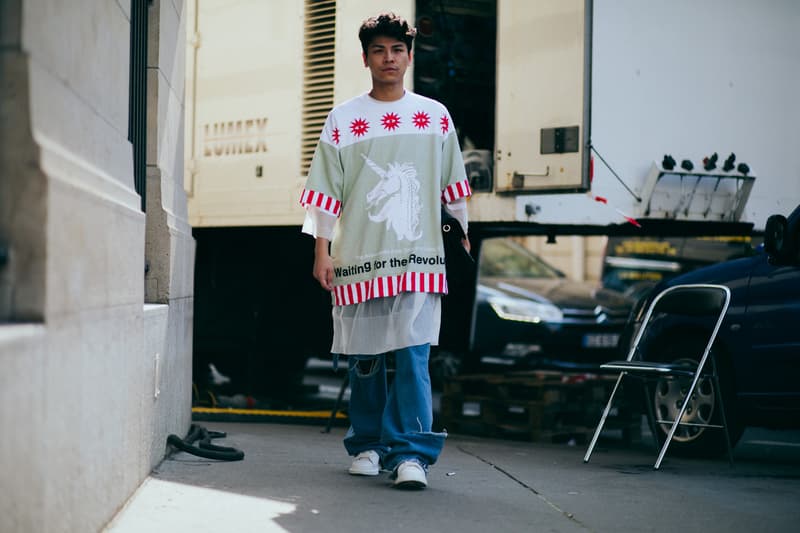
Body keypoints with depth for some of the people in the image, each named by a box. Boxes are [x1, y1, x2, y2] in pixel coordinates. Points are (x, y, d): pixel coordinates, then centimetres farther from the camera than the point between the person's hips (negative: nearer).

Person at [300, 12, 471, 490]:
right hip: (359, 258, 1)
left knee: (414, 356, -11)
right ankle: (368, 446, 19)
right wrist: (321, 250, 0)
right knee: (364, 360, 6)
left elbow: (453, 186, 15)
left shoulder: (436, 117, 9)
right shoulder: (343, 120, 6)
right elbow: (325, 191, 5)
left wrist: (462, 236, 14)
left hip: (418, 257, 0)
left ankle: (411, 453, -11)